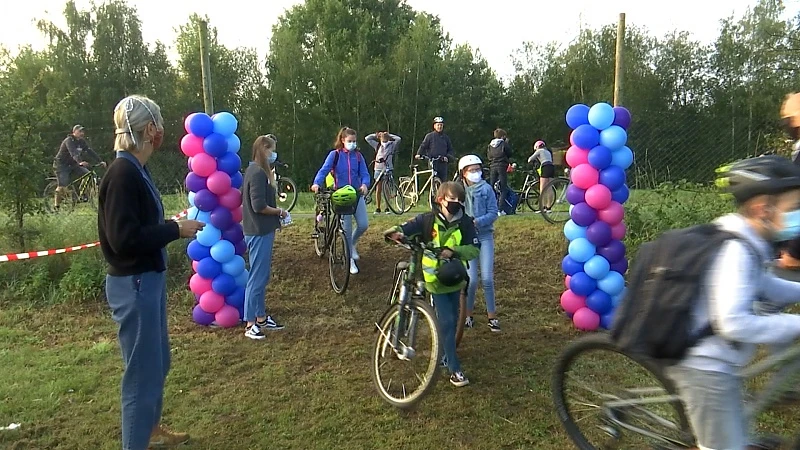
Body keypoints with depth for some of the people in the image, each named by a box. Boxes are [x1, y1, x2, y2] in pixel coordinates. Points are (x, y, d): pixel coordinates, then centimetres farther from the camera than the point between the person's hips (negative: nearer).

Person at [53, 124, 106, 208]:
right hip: (61, 165, -7)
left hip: (72, 165, 7)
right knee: (63, 185, -14)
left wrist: (100, 161, -19)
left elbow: (90, 151, -6)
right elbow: (73, 153, -37)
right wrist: (80, 162, -55)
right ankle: (57, 205, 1)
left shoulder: (82, 142, 2)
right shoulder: (69, 140, -20)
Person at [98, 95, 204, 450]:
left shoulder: (135, 170, 8)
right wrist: (176, 229, -18)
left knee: (157, 363, 23)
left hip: (147, 280, 10)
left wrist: (174, 227, 1)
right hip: (133, 285, -10)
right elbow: (124, 238, -25)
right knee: (143, 370, 2)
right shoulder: (123, 173, -20)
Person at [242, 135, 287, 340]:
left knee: (262, 276, 17)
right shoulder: (258, 173, -17)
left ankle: (261, 317, 27)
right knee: (257, 277, -4)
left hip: (261, 230, 10)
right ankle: (250, 324, 5)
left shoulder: (255, 170, 13)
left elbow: (261, 198, 10)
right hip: (259, 232, -10)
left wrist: (271, 180, 6)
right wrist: (280, 211, -9)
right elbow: (259, 206, -22)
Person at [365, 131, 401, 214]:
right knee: (378, 190, 3)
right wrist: (376, 135, 8)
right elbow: (367, 138, 8)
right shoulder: (377, 145, 8)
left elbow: (398, 139, -9)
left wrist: (389, 135, 0)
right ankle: (378, 208, 7)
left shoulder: (392, 145, 4)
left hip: (388, 169, -1)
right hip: (378, 169, 1)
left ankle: (387, 208, 6)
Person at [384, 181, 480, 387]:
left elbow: (474, 249, -11)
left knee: (452, 320, 17)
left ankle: (445, 354, 41)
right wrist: (397, 231, -39)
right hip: (436, 280, -3)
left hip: (455, 279, 4)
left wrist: (453, 251, -27)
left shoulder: (465, 223, -5)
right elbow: (409, 227, -16)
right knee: (447, 323, -5)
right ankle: (454, 369, 1)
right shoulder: (428, 220, -10)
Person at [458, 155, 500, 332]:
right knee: (471, 280, -3)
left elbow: (493, 213, -3)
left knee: (487, 279, -2)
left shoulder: (486, 188, -1)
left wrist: (477, 222, -17)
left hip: (485, 236, 0)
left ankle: (492, 317, 12)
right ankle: (468, 315, 17)